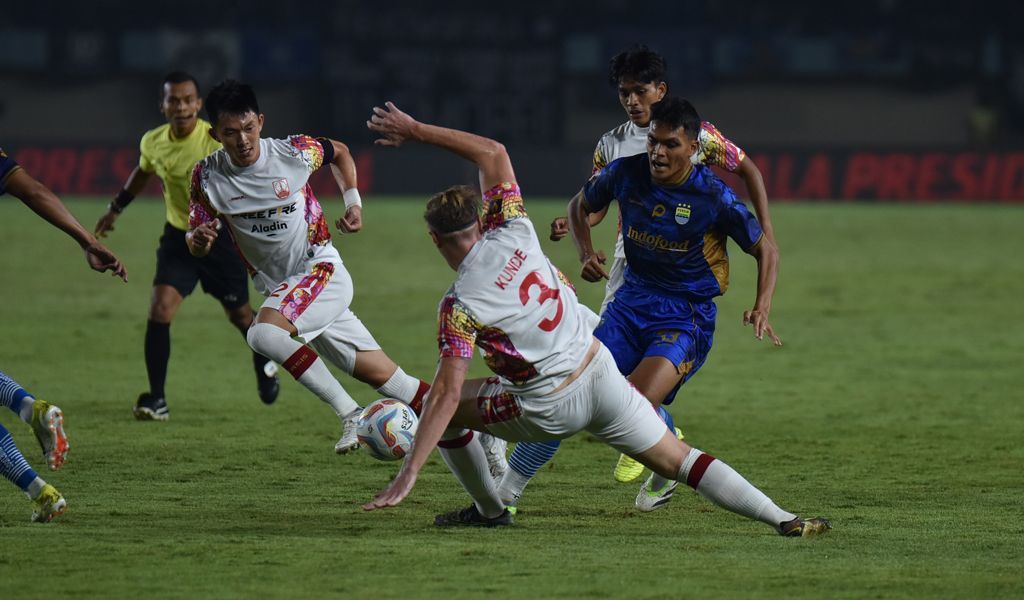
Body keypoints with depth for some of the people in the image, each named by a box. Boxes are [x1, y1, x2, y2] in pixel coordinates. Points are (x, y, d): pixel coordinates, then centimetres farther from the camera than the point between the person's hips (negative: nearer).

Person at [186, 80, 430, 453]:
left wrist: (353, 202, -2)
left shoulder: (295, 153, -12)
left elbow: (339, 153, 10)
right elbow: (195, 244, 0)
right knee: (382, 377, 2)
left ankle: (351, 415, -21)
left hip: (322, 270, -4)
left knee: (263, 333, -32)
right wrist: (198, 239, -23)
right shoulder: (207, 177, -8)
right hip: (279, 288, 4)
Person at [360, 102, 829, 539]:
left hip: (549, 409, -5)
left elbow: (447, 395, -22)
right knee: (682, 463, 8)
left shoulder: (460, 306, -16)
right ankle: (782, 519, -5)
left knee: (444, 407, 16)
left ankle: (489, 510, 30)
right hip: (601, 373, 5)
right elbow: (493, 152, 9)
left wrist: (407, 475, -22)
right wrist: (415, 130, 12)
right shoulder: (512, 233, -5)